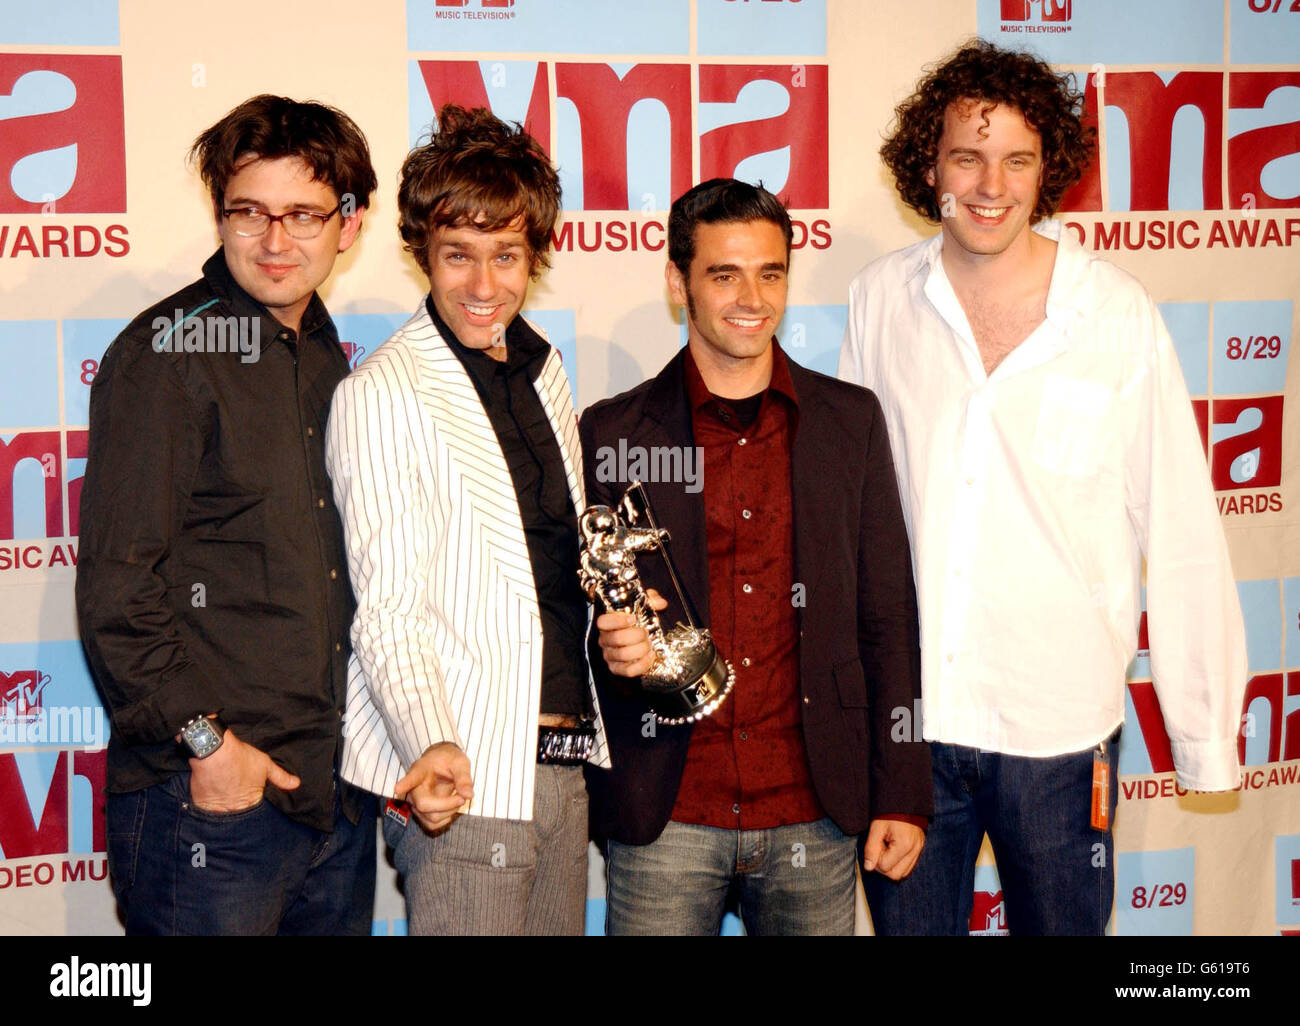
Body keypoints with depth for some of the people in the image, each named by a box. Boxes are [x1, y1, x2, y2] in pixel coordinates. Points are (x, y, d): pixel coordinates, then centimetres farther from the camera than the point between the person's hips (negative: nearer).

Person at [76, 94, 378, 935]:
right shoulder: (167, 355, -9)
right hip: (209, 798, -7)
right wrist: (204, 739, -15)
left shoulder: (327, 358, 12)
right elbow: (115, 586, -14)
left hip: (337, 790, 7)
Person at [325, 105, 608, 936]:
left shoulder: (544, 374, 13)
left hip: (563, 764, 7)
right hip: (464, 773, -7)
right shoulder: (383, 394, -9)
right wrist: (434, 748, -28)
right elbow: (388, 610, -15)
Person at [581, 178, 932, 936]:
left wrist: (902, 795, 2)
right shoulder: (613, 434, 1)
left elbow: (888, 619, 6)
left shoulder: (851, 420, 6)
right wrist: (607, 642, -17)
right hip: (665, 819, -1)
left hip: (814, 816, 1)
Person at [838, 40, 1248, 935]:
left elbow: (1182, 536, -5)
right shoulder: (880, 302, 0)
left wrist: (1208, 736, -4)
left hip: (1059, 727, -2)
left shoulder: (1120, 316, -7)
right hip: (903, 720, 2)